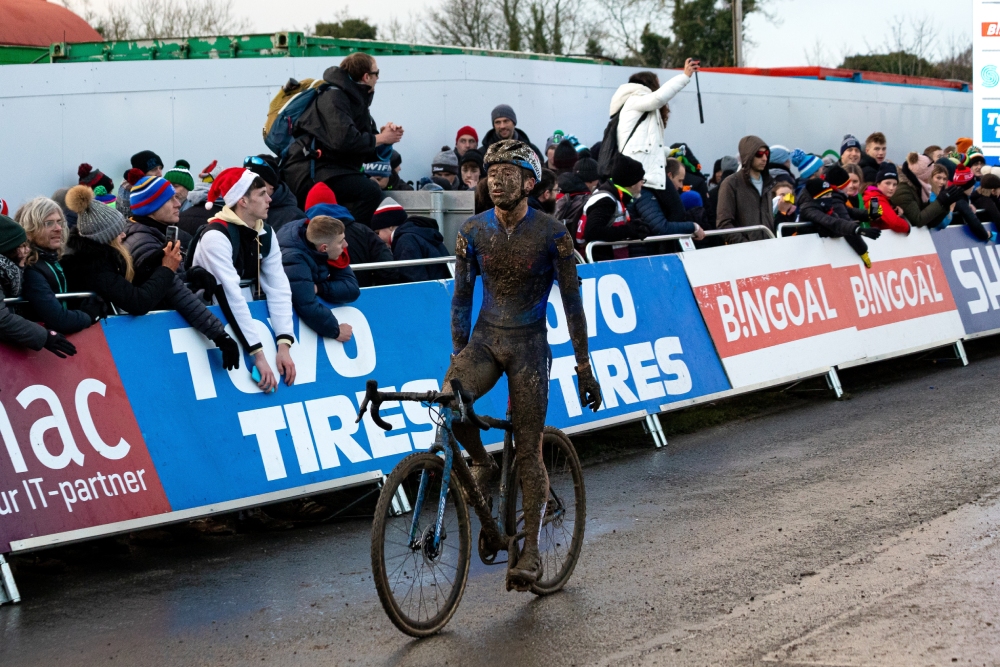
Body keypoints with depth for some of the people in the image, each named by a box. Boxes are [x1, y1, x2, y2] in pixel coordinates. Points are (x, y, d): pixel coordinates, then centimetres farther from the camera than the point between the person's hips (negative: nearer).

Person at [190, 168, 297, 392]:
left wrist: (284, 345, -21)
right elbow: (231, 297, -30)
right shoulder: (216, 235, -24)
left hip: (246, 315, 7)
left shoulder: (266, 233, -2)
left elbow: (278, 289, -9)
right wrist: (259, 355, -34)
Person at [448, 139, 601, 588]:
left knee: (529, 451, -4)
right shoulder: (473, 230, 0)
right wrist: (458, 354, 5)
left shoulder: (551, 234, -8)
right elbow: (462, 296, 8)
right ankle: (482, 464, 2)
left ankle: (531, 552, 4)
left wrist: (584, 368, -4)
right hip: (484, 338, 2)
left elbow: (571, 301, -4)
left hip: (528, 345, -2)